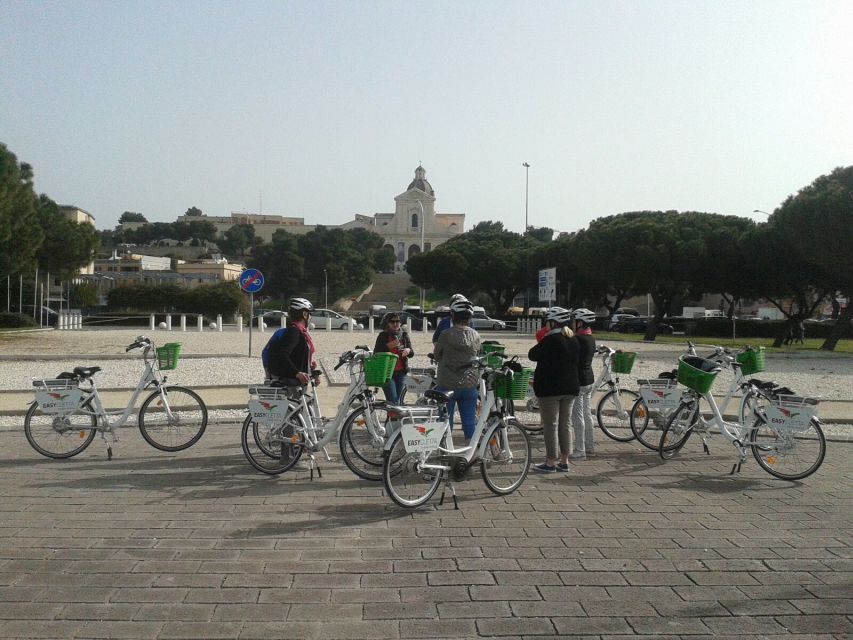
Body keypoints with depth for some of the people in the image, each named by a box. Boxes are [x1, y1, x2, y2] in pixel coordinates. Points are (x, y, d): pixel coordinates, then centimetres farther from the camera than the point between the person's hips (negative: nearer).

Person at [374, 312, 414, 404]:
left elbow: (412, 353, 9)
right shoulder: (383, 336, -2)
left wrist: (408, 350, -15)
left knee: (397, 400, 9)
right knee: (392, 401, -13)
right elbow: (376, 353, -7)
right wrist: (388, 346, -21)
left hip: (401, 373, 4)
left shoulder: (404, 335, 10)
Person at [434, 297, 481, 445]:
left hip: (448, 384, -3)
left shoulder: (446, 334, -10)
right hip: (470, 384, 3)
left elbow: (437, 356, 2)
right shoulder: (475, 336, 0)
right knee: (470, 421, 9)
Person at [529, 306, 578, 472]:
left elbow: (532, 355, -11)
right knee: (564, 425, 13)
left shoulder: (550, 340, -17)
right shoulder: (573, 341, 8)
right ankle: (564, 461, 18)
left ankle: (551, 463, 1)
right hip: (570, 388, 8)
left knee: (550, 426, -2)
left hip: (550, 389, -8)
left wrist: (539, 344, 7)